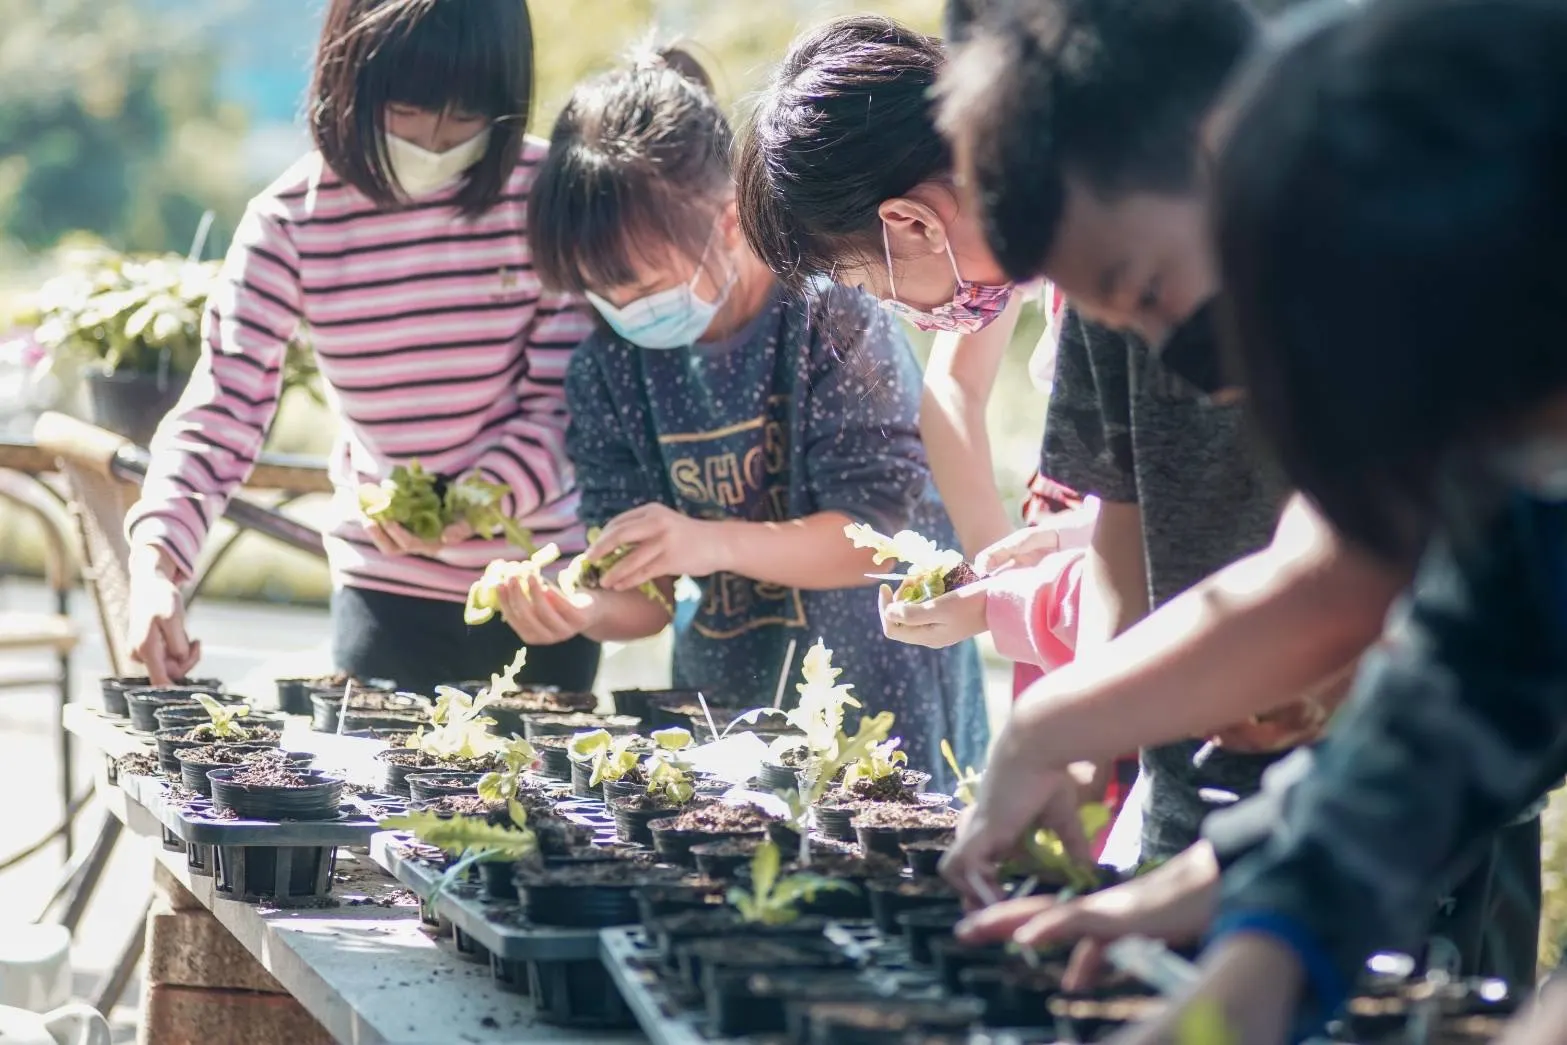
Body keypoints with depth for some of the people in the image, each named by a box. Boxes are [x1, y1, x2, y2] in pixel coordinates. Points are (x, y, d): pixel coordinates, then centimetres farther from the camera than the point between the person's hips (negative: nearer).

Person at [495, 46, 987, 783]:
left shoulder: (830, 316, -12)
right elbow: (646, 599, 2)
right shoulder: (609, 370, 0)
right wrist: (580, 611, -21)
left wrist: (712, 542, -28)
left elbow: (882, 534, -15)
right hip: (719, 720, 4)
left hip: (878, 704, -4)